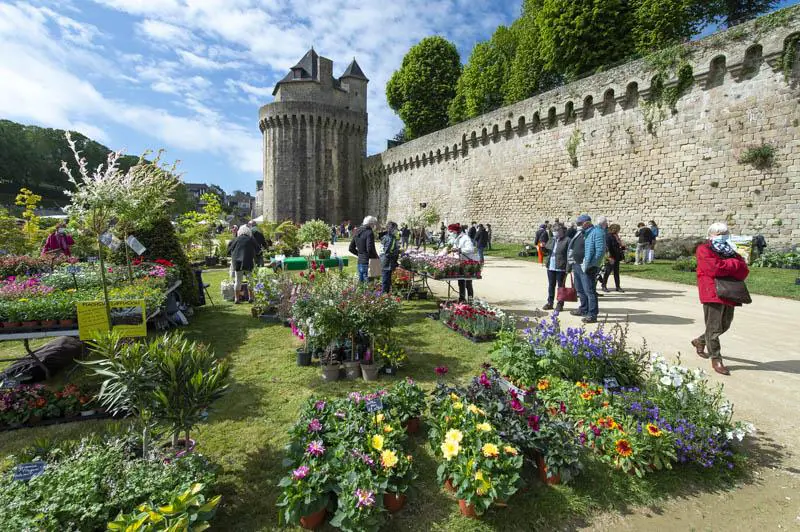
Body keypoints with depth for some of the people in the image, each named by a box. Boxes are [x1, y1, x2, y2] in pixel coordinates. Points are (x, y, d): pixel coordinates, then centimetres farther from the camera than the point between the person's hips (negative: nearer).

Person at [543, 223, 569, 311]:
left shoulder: (567, 240, -7)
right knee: (551, 285, 12)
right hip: (550, 267, 6)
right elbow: (547, 251, 23)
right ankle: (550, 303, 21)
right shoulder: (551, 240, 14)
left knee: (560, 286, 4)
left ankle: (560, 304, 12)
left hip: (561, 267, -6)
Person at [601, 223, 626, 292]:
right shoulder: (608, 236, -12)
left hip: (616, 257, 8)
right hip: (611, 258, -8)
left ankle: (618, 287, 14)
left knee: (616, 272, 10)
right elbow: (608, 248, -17)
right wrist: (610, 257, -20)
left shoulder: (616, 236, 14)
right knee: (608, 272, 1)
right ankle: (604, 286, 12)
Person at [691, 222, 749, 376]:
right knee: (714, 328, -3)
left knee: (724, 325, 17)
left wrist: (726, 266, -13)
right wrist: (734, 263, -4)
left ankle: (700, 341, 37)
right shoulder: (704, 250, -3)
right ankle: (716, 359, 5)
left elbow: (744, 271, 4)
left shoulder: (731, 252, 18)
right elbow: (716, 267, -18)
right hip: (713, 293, -7)